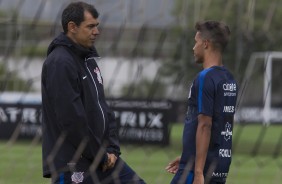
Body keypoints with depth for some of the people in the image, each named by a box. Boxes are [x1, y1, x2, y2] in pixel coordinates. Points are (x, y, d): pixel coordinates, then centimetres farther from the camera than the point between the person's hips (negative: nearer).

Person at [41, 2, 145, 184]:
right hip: (72, 166, -9)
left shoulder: (88, 59, 14)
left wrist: (112, 148, 3)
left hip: (102, 158, 9)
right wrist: (99, 155, -13)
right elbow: (71, 118, -21)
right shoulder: (59, 63, -16)